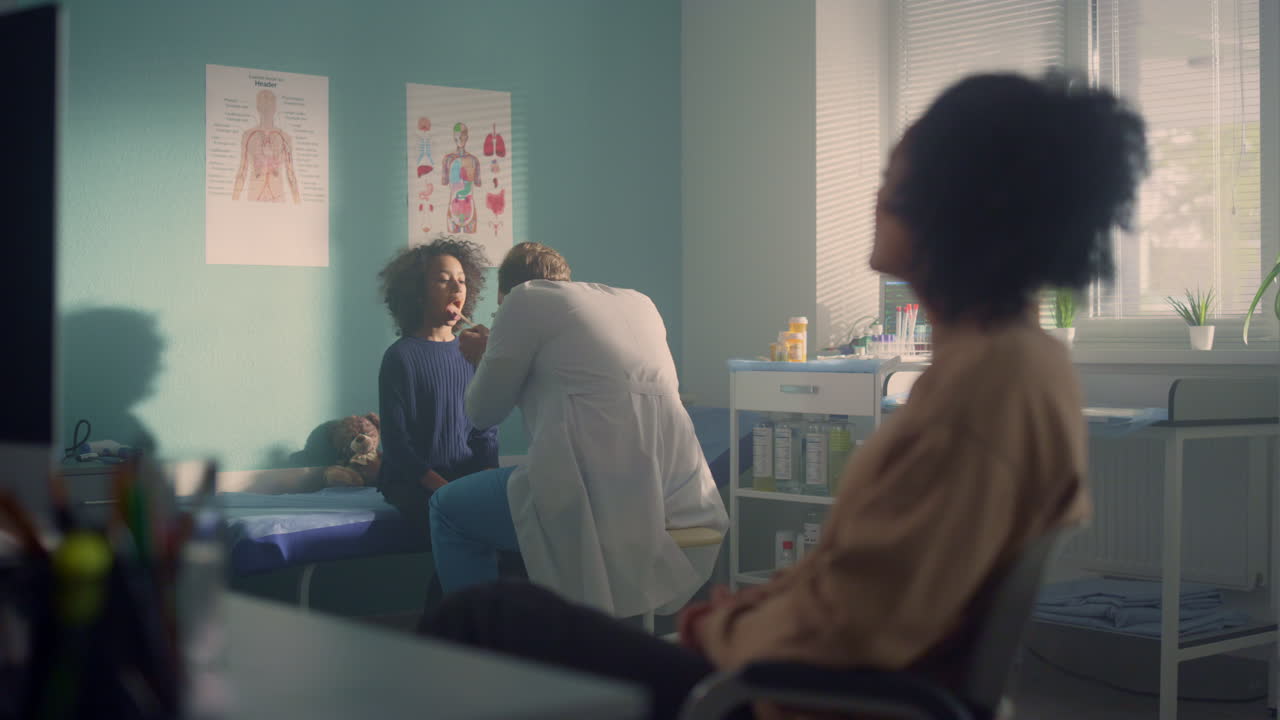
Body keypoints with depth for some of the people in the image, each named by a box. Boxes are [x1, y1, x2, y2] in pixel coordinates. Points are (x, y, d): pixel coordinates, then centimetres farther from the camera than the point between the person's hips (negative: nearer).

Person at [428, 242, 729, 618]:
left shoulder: (526, 299, 2)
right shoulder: (639, 302, 20)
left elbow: (484, 411, 9)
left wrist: (486, 356, 29)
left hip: (598, 504, -7)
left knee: (448, 508, 16)